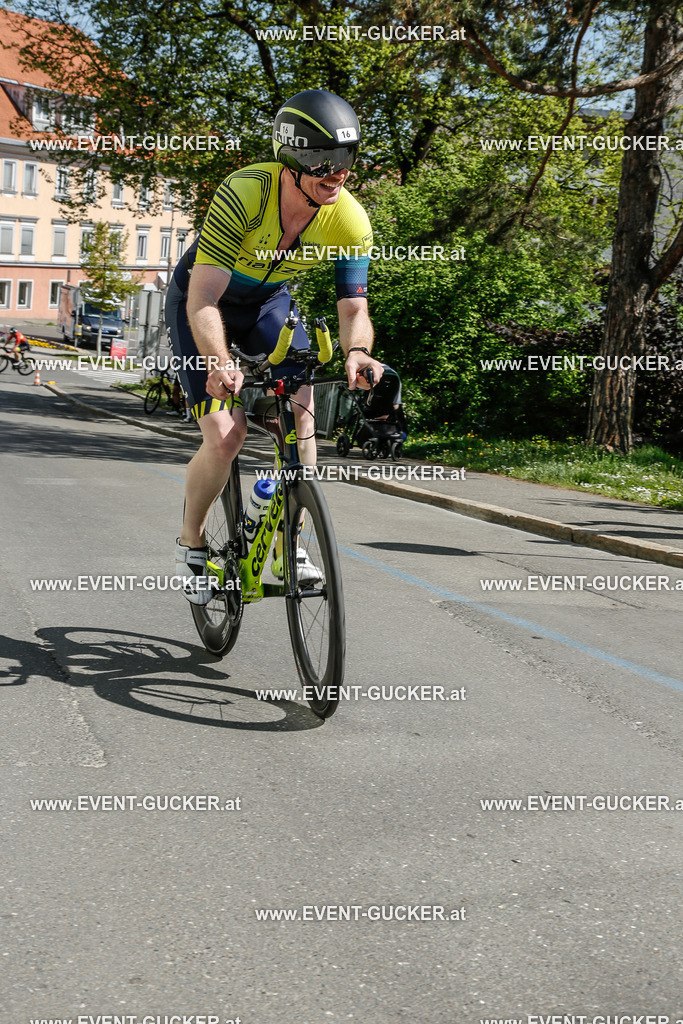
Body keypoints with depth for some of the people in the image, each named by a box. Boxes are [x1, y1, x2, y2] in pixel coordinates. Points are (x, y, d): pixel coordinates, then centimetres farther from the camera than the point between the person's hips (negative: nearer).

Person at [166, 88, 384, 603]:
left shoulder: (351, 221, -24)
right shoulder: (243, 194, -36)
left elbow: (354, 307, -20)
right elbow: (203, 301, -38)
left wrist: (356, 351, -44)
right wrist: (221, 363, -56)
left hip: (269, 302, 4)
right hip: (203, 302, -4)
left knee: (301, 413, -17)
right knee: (226, 434, -16)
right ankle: (192, 543, 10)